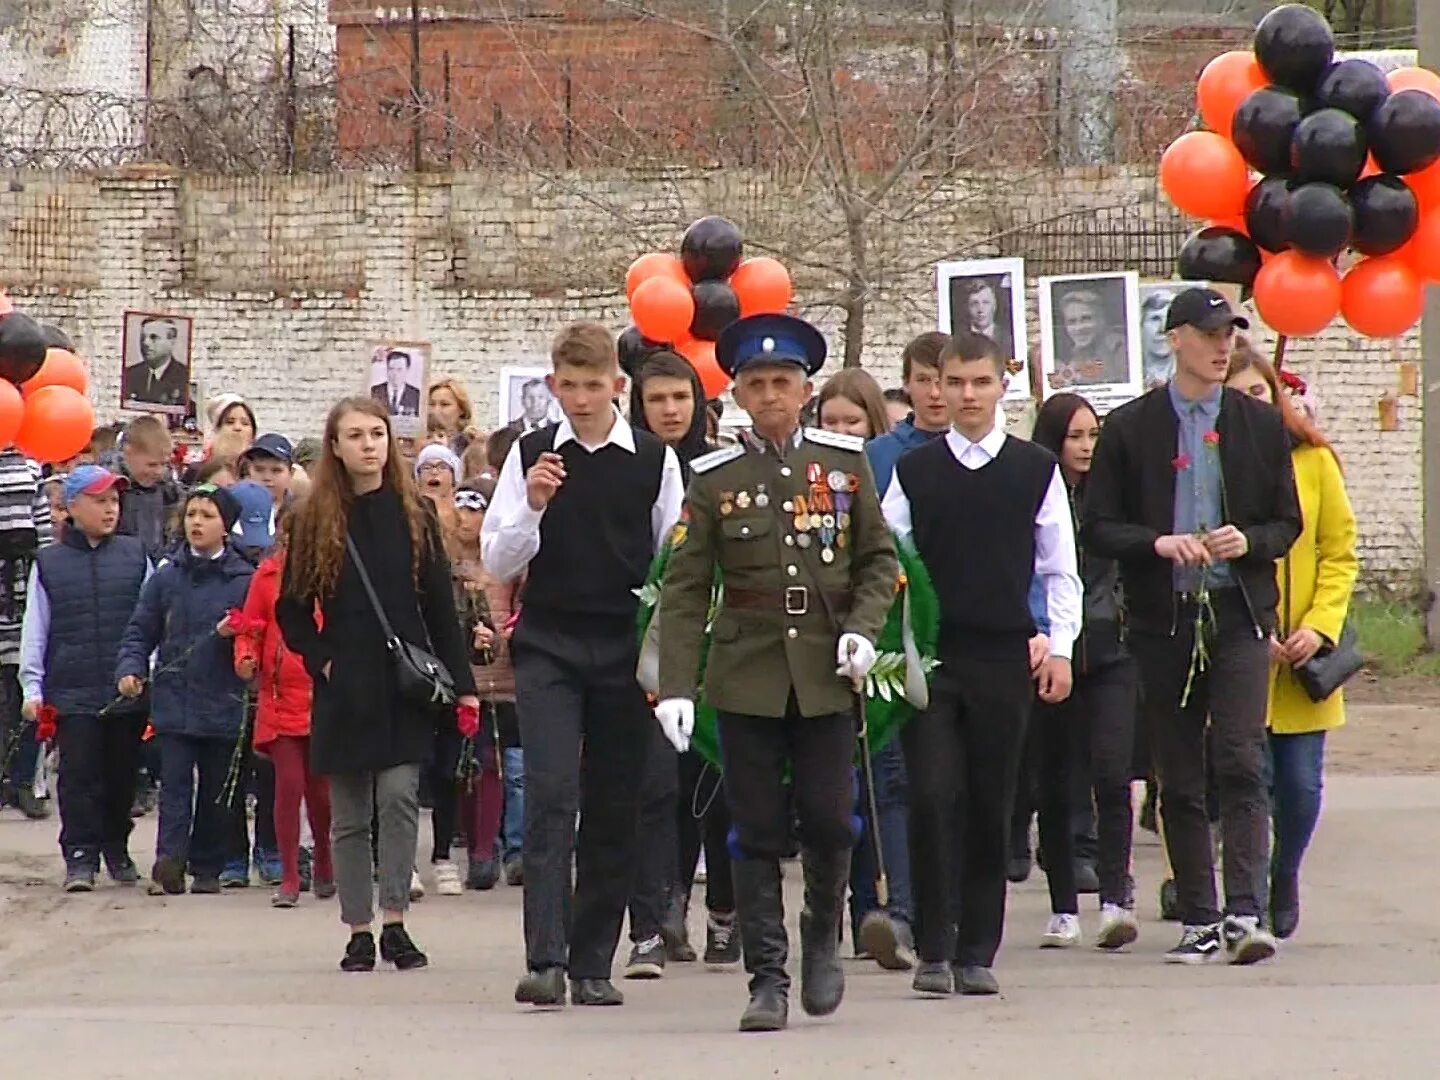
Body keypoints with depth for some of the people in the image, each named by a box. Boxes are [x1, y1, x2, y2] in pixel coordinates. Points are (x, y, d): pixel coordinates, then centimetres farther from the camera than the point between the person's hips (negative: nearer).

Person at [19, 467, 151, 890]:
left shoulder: (135, 556, 7)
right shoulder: (48, 563, 6)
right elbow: (35, 630, 8)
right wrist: (32, 687, 2)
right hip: (72, 693, -1)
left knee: (122, 775, 9)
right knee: (78, 775, -6)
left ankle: (117, 849, 24)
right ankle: (80, 858, -3)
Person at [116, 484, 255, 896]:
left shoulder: (244, 579, 1)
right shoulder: (166, 576, 7)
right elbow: (140, 631, 9)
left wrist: (236, 634, -18)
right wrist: (130, 668, -7)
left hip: (222, 704, 0)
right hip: (173, 701, 0)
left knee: (214, 790, 8)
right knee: (175, 784, -9)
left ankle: (206, 869, 17)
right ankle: (170, 862, -20)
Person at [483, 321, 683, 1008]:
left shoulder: (655, 461, 3)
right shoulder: (531, 456, 3)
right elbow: (498, 562, 4)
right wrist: (533, 506, -13)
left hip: (626, 649, 1)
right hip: (548, 647, -1)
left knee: (614, 809, 4)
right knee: (552, 794, -13)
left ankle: (593, 964, 11)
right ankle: (545, 959, -19)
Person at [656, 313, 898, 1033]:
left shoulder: (846, 462, 5)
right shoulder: (714, 479, 2)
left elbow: (879, 559, 12)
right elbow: (684, 589, 0)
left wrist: (862, 627, -6)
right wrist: (675, 686, -8)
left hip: (827, 674, 0)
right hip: (747, 675, 0)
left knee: (830, 821, -2)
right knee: (758, 833, 0)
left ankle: (822, 940, 24)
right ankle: (767, 979, 6)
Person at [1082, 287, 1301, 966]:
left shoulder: (1260, 425, 8)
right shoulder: (1129, 428, 4)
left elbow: (1287, 524, 12)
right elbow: (1098, 530, 2)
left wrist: (1248, 541, -9)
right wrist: (1158, 543, -15)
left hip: (1239, 612, 0)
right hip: (1163, 620, 0)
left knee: (1241, 763, -13)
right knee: (1178, 779, 4)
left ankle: (1243, 915, -19)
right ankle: (1199, 922, 10)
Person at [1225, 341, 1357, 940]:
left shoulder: (1313, 460, 3)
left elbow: (1340, 552, 6)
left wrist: (1319, 626, -7)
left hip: (1304, 658, 2)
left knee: (1301, 784, 3)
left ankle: (1285, 878, 31)